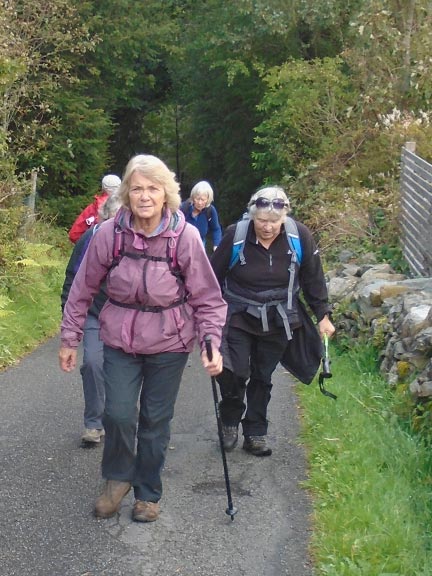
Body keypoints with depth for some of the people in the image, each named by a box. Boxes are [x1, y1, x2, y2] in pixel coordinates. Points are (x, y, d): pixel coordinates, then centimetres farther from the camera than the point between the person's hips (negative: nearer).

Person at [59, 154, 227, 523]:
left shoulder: (185, 237, -15)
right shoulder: (110, 233, -12)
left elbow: (207, 298, -8)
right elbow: (83, 289, 0)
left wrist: (212, 343, -18)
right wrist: (69, 339, 4)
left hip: (168, 343, 0)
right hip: (120, 340, 1)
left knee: (156, 421, 9)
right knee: (118, 414, -6)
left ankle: (148, 493, 31)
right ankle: (117, 479, 24)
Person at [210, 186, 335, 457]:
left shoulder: (301, 236, -14)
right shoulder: (235, 236, -18)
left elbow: (313, 279, -1)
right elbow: (214, 276, -5)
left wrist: (323, 316, 2)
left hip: (278, 320, 2)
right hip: (238, 317, -1)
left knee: (262, 377, 10)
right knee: (234, 372, -12)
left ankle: (256, 433, 26)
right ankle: (230, 421, 17)